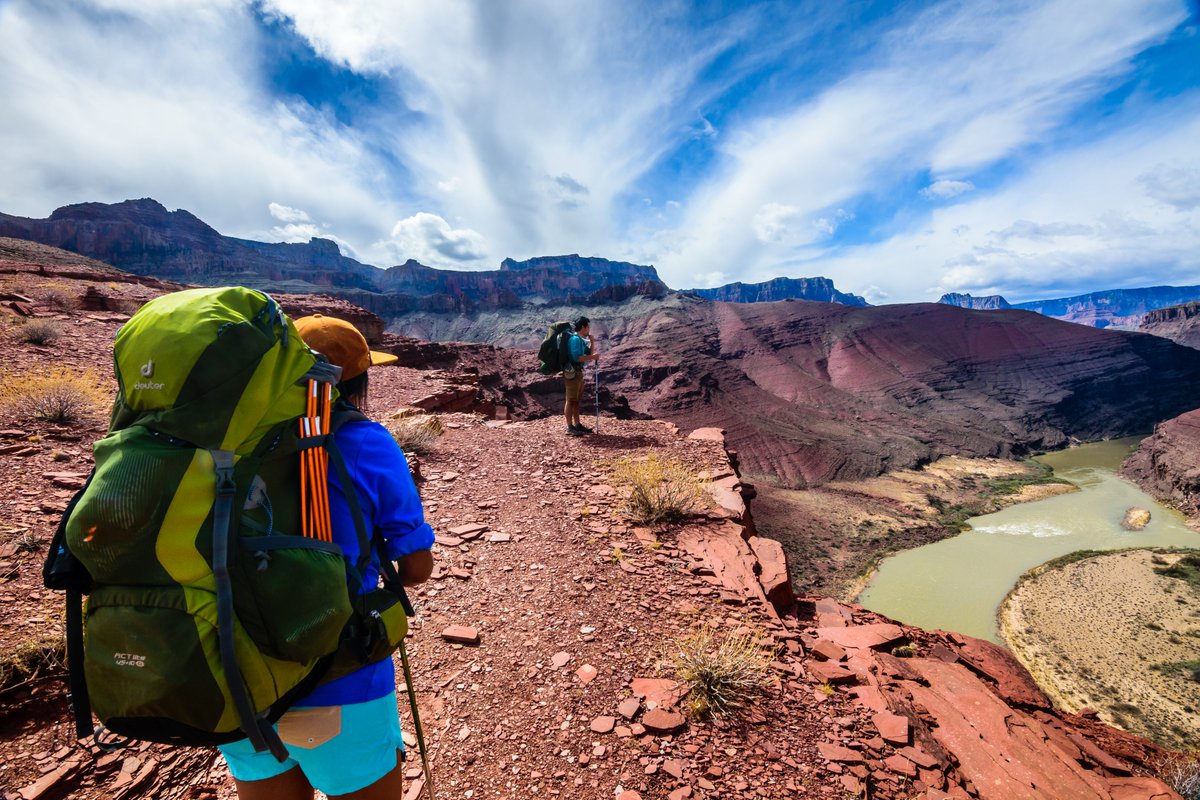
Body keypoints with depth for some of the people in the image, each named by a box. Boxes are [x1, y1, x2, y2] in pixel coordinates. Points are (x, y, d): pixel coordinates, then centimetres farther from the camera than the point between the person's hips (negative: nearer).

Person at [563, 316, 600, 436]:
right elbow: (577, 358, -22)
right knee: (571, 400, -8)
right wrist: (593, 357, -16)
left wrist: (592, 342, 10)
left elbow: (589, 354, 21)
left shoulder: (581, 340, 16)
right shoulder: (575, 339, -14)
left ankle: (577, 424, 20)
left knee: (576, 400, 13)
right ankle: (569, 427, -6)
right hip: (571, 372, -10)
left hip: (578, 372, 10)